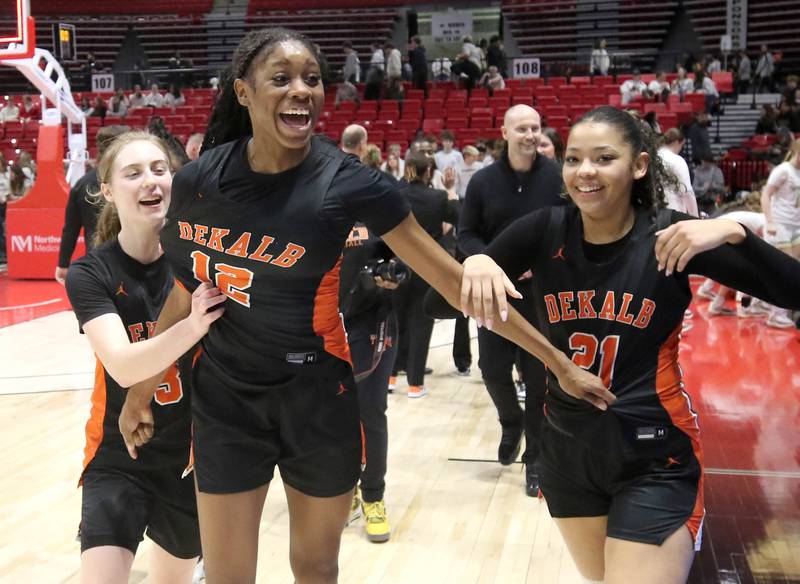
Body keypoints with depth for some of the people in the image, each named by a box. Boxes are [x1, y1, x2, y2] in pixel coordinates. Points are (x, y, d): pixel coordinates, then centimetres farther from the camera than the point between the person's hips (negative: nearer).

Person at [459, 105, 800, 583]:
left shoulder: (671, 235, -13)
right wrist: (476, 263, -25)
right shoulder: (546, 231, -6)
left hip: (654, 456, -4)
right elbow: (459, 290, -4)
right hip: (566, 448, 4)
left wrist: (734, 233, -33)